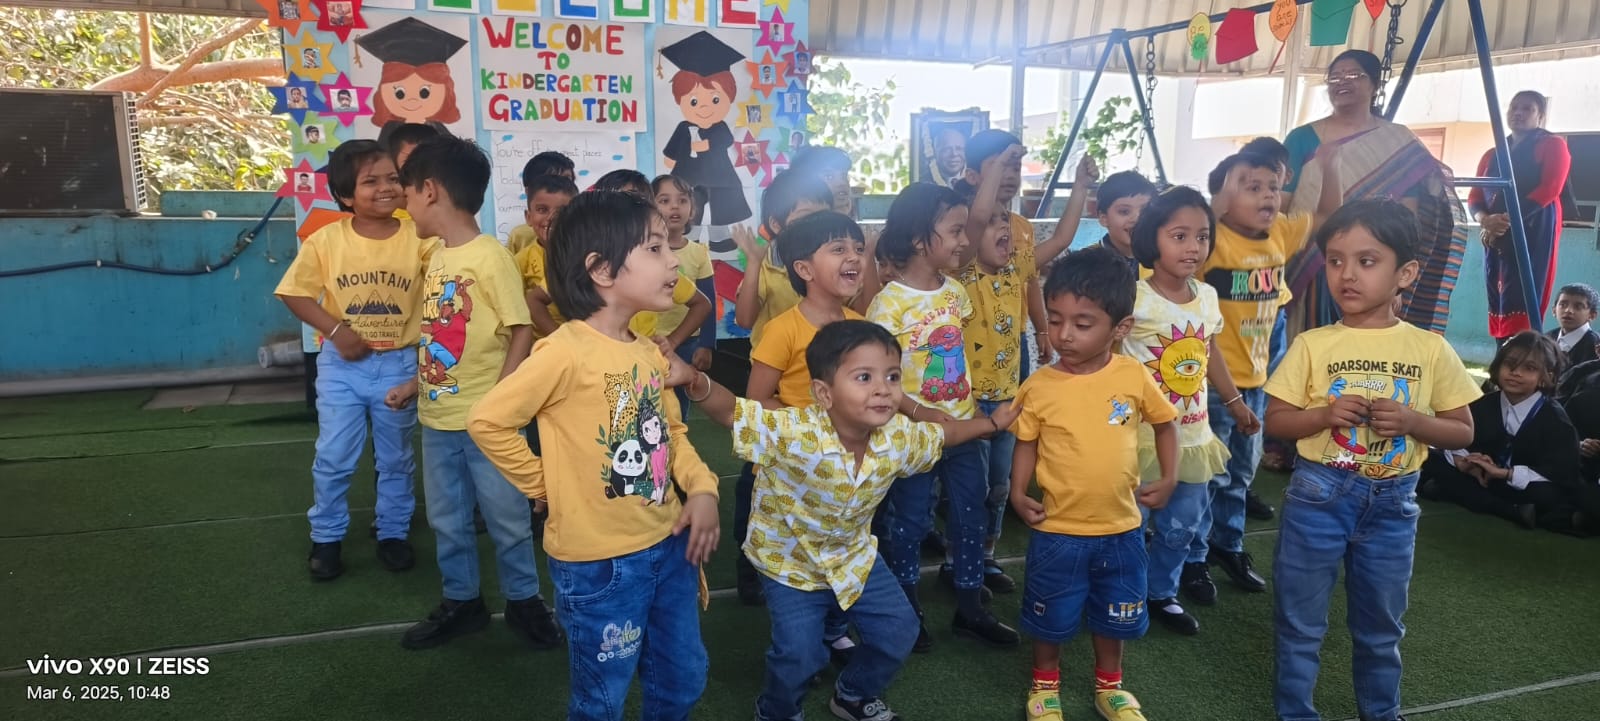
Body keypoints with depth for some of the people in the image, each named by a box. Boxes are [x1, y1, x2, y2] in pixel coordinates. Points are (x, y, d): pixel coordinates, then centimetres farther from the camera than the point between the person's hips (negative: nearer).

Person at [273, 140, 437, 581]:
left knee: (396, 458, 14)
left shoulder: (419, 238, -10)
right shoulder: (325, 240, -9)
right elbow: (294, 293, -4)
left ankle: (394, 533, 31)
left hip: (398, 364, 1)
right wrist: (335, 330, -15)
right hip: (342, 364, 0)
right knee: (333, 458, 9)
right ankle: (327, 538, 27)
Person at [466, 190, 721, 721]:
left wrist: (701, 487, -2)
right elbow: (487, 421, -18)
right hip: (599, 561, -7)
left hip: (668, 544, 7)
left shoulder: (651, 353, 4)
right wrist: (545, 485, -11)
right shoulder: (566, 352, -21)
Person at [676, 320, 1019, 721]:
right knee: (799, 654, -7)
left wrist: (991, 423, 17)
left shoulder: (900, 438, -18)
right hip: (790, 562, -5)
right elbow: (732, 412, -42)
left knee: (898, 632, 12)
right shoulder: (792, 433, -36)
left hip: (855, 556, 5)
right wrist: (695, 380, -62)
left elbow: (942, 434, 3)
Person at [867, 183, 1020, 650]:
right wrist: (921, 412, -25)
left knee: (971, 516, 13)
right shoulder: (890, 302, -17)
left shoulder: (954, 291, 3)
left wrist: (974, 408, 8)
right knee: (910, 521, 9)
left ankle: (970, 609, 29)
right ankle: (908, 612, 26)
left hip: (963, 428, 6)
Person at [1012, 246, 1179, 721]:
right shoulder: (1039, 387, -14)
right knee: (1052, 618, 16)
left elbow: (1164, 423, 6)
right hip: (1057, 531, -1)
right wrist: (1018, 492, -14)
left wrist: (1169, 479, -1)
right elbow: (1027, 444, -1)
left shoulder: (1135, 378, -11)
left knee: (1114, 617, 21)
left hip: (1120, 529, 2)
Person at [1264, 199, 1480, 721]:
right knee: (1300, 620, 9)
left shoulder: (1431, 349, -3)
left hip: (1392, 503, 2)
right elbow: (1275, 421, -3)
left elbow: (1463, 431, 3)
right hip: (1318, 495, -1)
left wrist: (1411, 421, -16)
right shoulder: (1312, 345, -6)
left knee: (1381, 624, 19)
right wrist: (1325, 414, -20)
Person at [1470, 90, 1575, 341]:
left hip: (1533, 233, -6)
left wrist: (1509, 220, -18)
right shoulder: (1491, 155, 21)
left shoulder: (1552, 145, 6)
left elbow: (1549, 189, -9)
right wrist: (1485, 220, -10)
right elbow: (1474, 197, 13)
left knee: (1521, 303, -14)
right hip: (1495, 236, 6)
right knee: (1499, 303, 1)